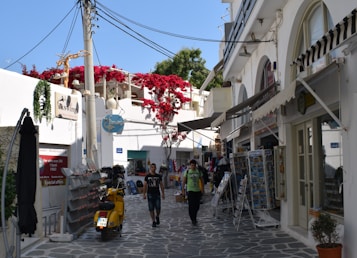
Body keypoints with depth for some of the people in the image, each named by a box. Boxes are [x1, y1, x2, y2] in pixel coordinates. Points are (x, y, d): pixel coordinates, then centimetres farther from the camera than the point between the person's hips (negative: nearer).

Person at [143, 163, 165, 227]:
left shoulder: (159, 176, 7)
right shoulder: (147, 176, 2)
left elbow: (161, 185, 10)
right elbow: (145, 185, 4)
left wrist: (163, 193, 5)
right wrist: (144, 194, -2)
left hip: (157, 194, 1)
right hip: (150, 194, -1)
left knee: (158, 208, -6)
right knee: (151, 209, 0)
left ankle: (157, 217, 24)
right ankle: (153, 221, 10)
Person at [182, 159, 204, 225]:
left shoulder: (199, 171, 6)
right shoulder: (187, 172, -1)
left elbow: (202, 180, 14)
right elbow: (183, 181, 2)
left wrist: (202, 189, 7)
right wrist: (183, 190, -2)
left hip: (197, 190, 3)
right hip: (190, 190, -3)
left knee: (197, 206, 5)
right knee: (191, 205, -11)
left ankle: (194, 217, 30)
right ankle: (193, 220, -3)